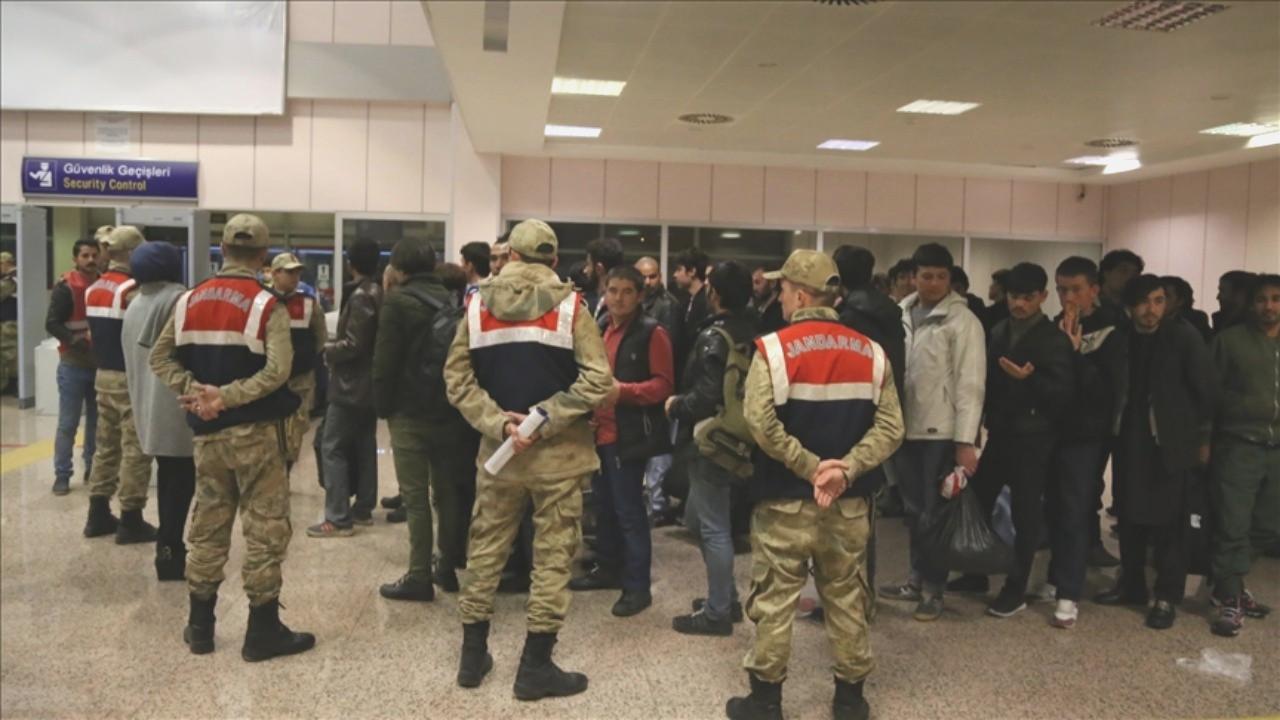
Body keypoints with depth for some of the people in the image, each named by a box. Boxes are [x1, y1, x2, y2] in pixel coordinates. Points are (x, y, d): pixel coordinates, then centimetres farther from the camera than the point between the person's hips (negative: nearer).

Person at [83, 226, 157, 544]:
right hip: (130, 378, -9)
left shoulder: (93, 290, 11)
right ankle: (131, 520, 3)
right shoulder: (132, 290, -17)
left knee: (106, 445, 15)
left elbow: (93, 333, 15)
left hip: (103, 375, 9)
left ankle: (98, 515, 22)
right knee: (135, 450, -2)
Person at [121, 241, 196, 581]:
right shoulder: (178, 299, -13)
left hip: (147, 403, 8)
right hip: (176, 403, -8)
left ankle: (168, 545, 22)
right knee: (180, 478, -3)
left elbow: (132, 354, 17)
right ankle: (169, 551, -1)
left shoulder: (135, 304, 11)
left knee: (167, 476, 16)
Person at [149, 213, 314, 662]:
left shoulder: (189, 301, 7)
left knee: (208, 523, 16)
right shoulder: (267, 305, -11)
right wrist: (226, 396, -17)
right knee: (265, 527, 3)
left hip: (207, 432, 6)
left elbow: (160, 358, 6)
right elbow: (277, 371, -22)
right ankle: (263, 630, 9)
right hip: (254, 432, -6)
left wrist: (195, 389, -5)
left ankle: (199, 625, 25)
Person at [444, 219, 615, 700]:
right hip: (558, 452, -3)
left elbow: (457, 378, -3)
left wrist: (498, 423, -9)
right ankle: (536, 667, 12)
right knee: (552, 556, 6)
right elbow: (598, 380, -16)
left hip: (497, 450, 3)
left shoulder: (478, 306, 2)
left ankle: (473, 655, 26)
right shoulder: (569, 306, -7)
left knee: (486, 549, 16)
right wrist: (542, 420, -15)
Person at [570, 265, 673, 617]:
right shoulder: (601, 329, 13)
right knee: (603, 504, 17)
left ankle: (637, 586, 5)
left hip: (629, 435, -7)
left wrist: (622, 390, -24)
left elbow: (664, 384, -13)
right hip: (600, 431, 7)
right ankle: (608, 568, 33)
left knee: (628, 510, -4)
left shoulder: (652, 333, -9)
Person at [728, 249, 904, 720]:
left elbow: (761, 424, -19)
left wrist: (810, 467, -13)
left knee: (774, 600, 7)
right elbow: (890, 428, -4)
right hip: (850, 502, 4)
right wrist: (845, 468, -11)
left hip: (785, 500, -4)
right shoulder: (871, 352, 3)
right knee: (847, 600, 15)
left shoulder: (774, 347, -9)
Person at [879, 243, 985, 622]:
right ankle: (917, 579, 29)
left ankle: (933, 589, 16)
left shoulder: (963, 321, -8)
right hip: (905, 427, 5)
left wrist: (966, 440, -16)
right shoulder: (901, 314, 7)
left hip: (941, 431, -5)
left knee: (936, 511, 5)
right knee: (914, 509, 15)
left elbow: (970, 384, -12)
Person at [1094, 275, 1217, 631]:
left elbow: (1206, 390, -4)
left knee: (1167, 521, 0)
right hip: (1129, 440, 4)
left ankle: (1167, 596, 10)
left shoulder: (1184, 336, -6)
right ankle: (1131, 585, 24)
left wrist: (1202, 438, -2)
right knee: (1129, 516, 11)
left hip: (1170, 442, -4)